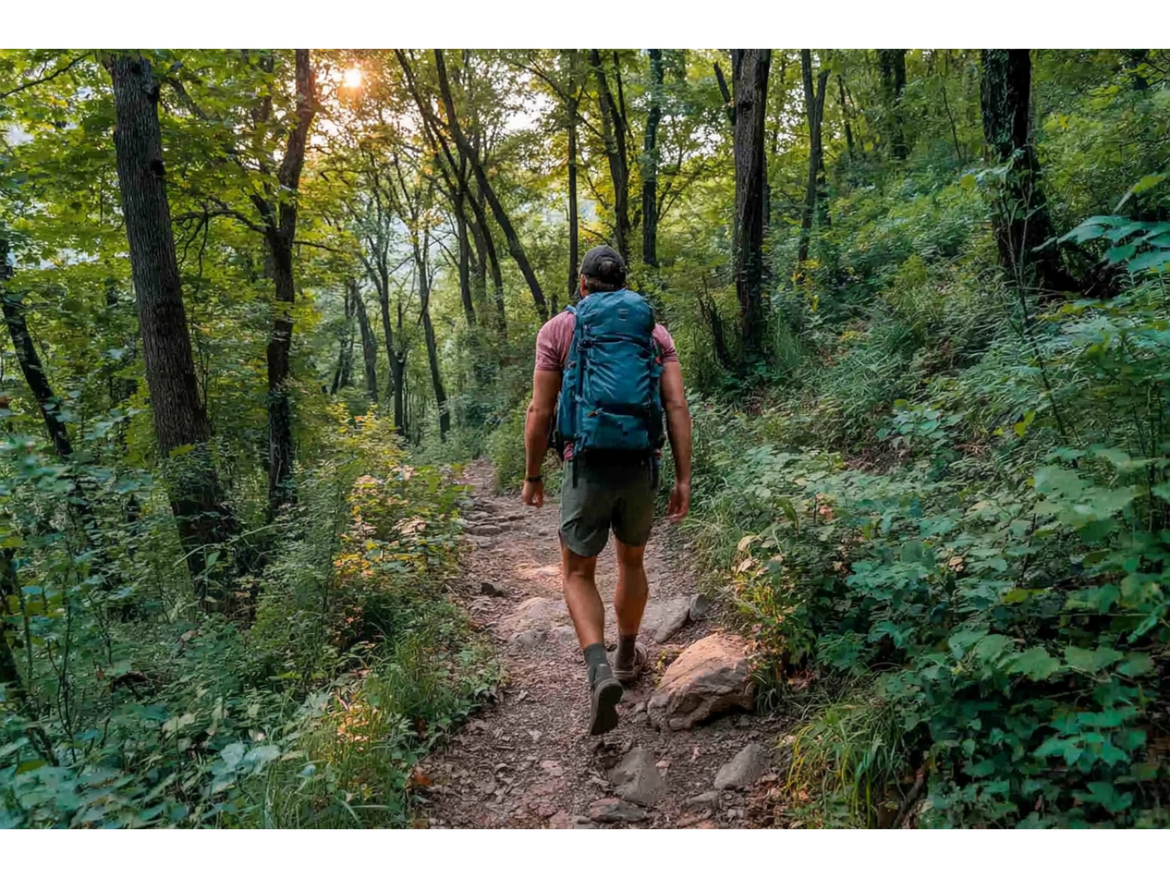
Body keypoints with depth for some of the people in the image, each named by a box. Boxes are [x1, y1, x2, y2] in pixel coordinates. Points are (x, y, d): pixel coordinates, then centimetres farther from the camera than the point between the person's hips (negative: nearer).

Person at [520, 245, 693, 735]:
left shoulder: (558, 329, 1)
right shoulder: (655, 331, 8)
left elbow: (541, 412, -4)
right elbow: (677, 407, -2)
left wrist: (532, 477, 7)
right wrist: (683, 479, -1)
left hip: (587, 468, -3)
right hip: (641, 466, 3)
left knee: (577, 573, 12)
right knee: (631, 560, 24)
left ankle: (600, 672, -9)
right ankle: (627, 658, 39)